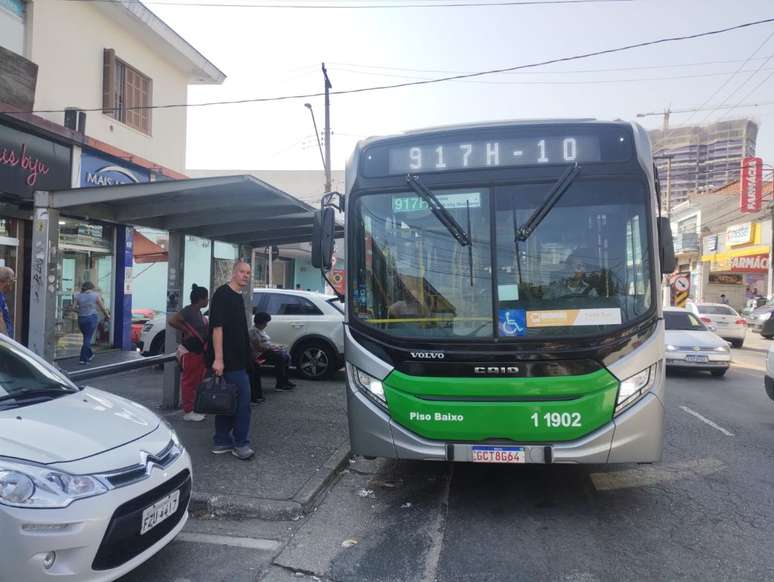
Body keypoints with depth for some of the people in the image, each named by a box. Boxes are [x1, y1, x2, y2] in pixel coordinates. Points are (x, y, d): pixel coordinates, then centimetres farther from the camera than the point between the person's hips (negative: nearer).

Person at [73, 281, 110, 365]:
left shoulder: (79, 296, 7)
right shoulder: (95, 295, 0)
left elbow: (74, 307, 1)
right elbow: (102, 307, 2)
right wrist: (107, 315, 17)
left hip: (81, 319, 3)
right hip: (92, 318, -3)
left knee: (86, 338, 20)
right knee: (88, 339, -1)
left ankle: (90, 355, 32)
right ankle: (83, 359, -4)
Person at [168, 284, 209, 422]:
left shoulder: (198, 312, 12)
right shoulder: (188, 310, -15)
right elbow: (172, 320, -26)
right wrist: (186, 331, -20)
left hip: (200, 352, 9)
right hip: (190, 352, -9)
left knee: (197, 381, 15)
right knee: (189, 381, -2)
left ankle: (194, 408, 24)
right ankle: (188, 412, 3)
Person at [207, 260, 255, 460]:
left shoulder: (239, 297, 16)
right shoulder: (223, 294, -12)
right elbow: (217, 327, -20)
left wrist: (248, 356, 23)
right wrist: (218, 358, -25)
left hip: (237, 359, 9)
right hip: (228, 360, -9)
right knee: (243, 400, -6)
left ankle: (222, 442, 20)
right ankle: (241, 444, 3)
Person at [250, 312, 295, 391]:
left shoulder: (261, 330, 18)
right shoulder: (254, 331, -14)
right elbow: (258, 348, -21)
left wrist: (275, 346, 6)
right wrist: (271, 348, -17)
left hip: (267, 351, 10)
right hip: (260, 354, -10)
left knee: (287, 355, -6)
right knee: (280, 357, -27)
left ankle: (284, 380, -1)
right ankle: (280, 384, -22)